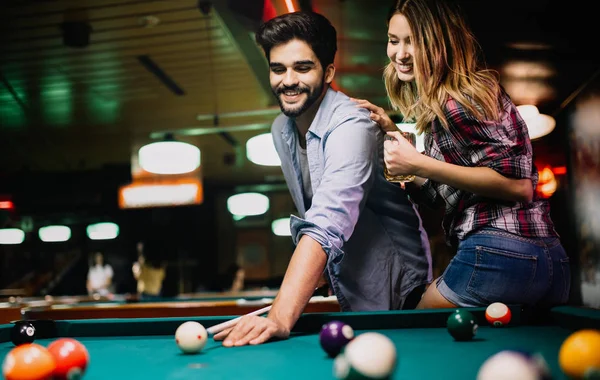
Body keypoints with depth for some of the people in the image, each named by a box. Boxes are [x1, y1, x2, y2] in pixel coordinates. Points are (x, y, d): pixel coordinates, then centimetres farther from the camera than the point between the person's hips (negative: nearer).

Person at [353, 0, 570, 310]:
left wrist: (420, 164, -19)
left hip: (498, 254, -10)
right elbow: (438, 194, 20)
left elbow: (518, 185, -18)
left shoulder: (454, 102, -11)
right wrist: (393, 133, 13)